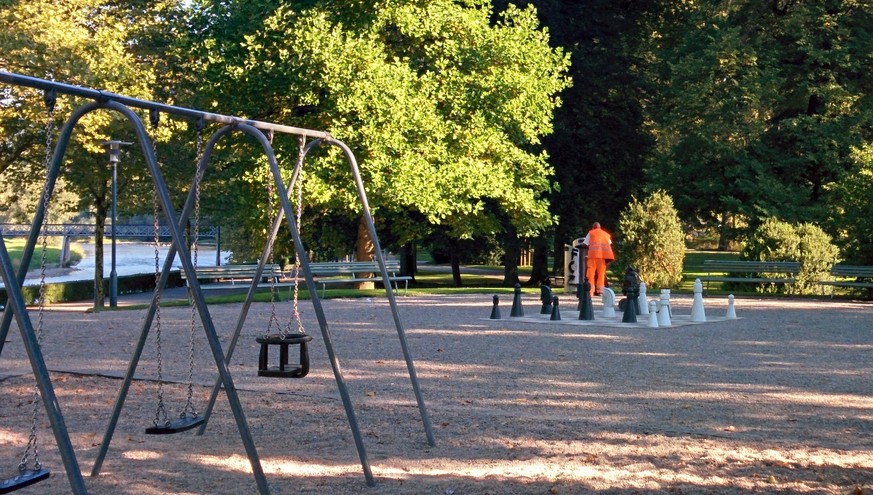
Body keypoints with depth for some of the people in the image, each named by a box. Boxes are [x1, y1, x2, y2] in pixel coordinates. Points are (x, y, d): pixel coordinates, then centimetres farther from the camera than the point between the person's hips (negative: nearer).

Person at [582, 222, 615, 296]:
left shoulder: (591, 233, 13)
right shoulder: (606, 234, 24)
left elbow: (585, 244, 9)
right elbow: (610, 243, 21)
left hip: (593, 254, -3)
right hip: (604, 254, 3)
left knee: (591, 272, -4)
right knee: (601, 273, 7)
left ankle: (590, 290, -12)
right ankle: (599, 290, 1)